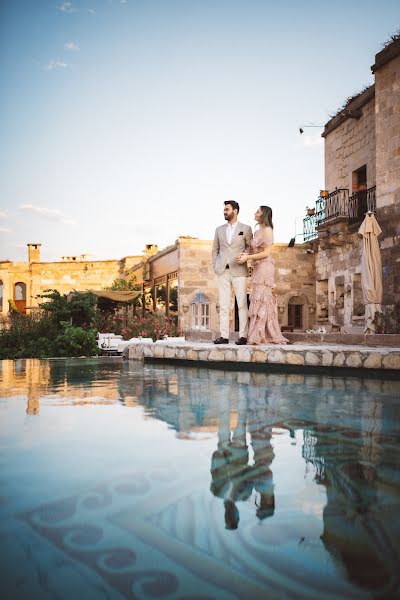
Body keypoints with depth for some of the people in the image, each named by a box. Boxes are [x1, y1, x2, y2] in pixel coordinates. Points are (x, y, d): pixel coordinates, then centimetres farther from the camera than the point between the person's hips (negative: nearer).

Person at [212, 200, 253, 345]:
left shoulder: (246, 229, 6)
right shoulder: (219, 229, 15)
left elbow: (250, 247, 10)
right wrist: (215, 266, 9)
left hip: (239, 271, -3)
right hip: (223, 271, 3)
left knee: (242, 304, -4)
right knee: (223, 305, 1)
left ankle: (243, 336, -1)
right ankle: (224, 336, 3)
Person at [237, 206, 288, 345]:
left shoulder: (267, 230, -9)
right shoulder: (258, 231, 17)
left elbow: (266, 253, -15)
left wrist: (247, 257, -17)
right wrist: (246, 254, -5)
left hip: (264, 267, -9)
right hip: (259, 268, 9)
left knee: (260, 301, -10)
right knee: (266, 302, 9)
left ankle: (257, 337, -9)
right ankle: (271, 336, 13)